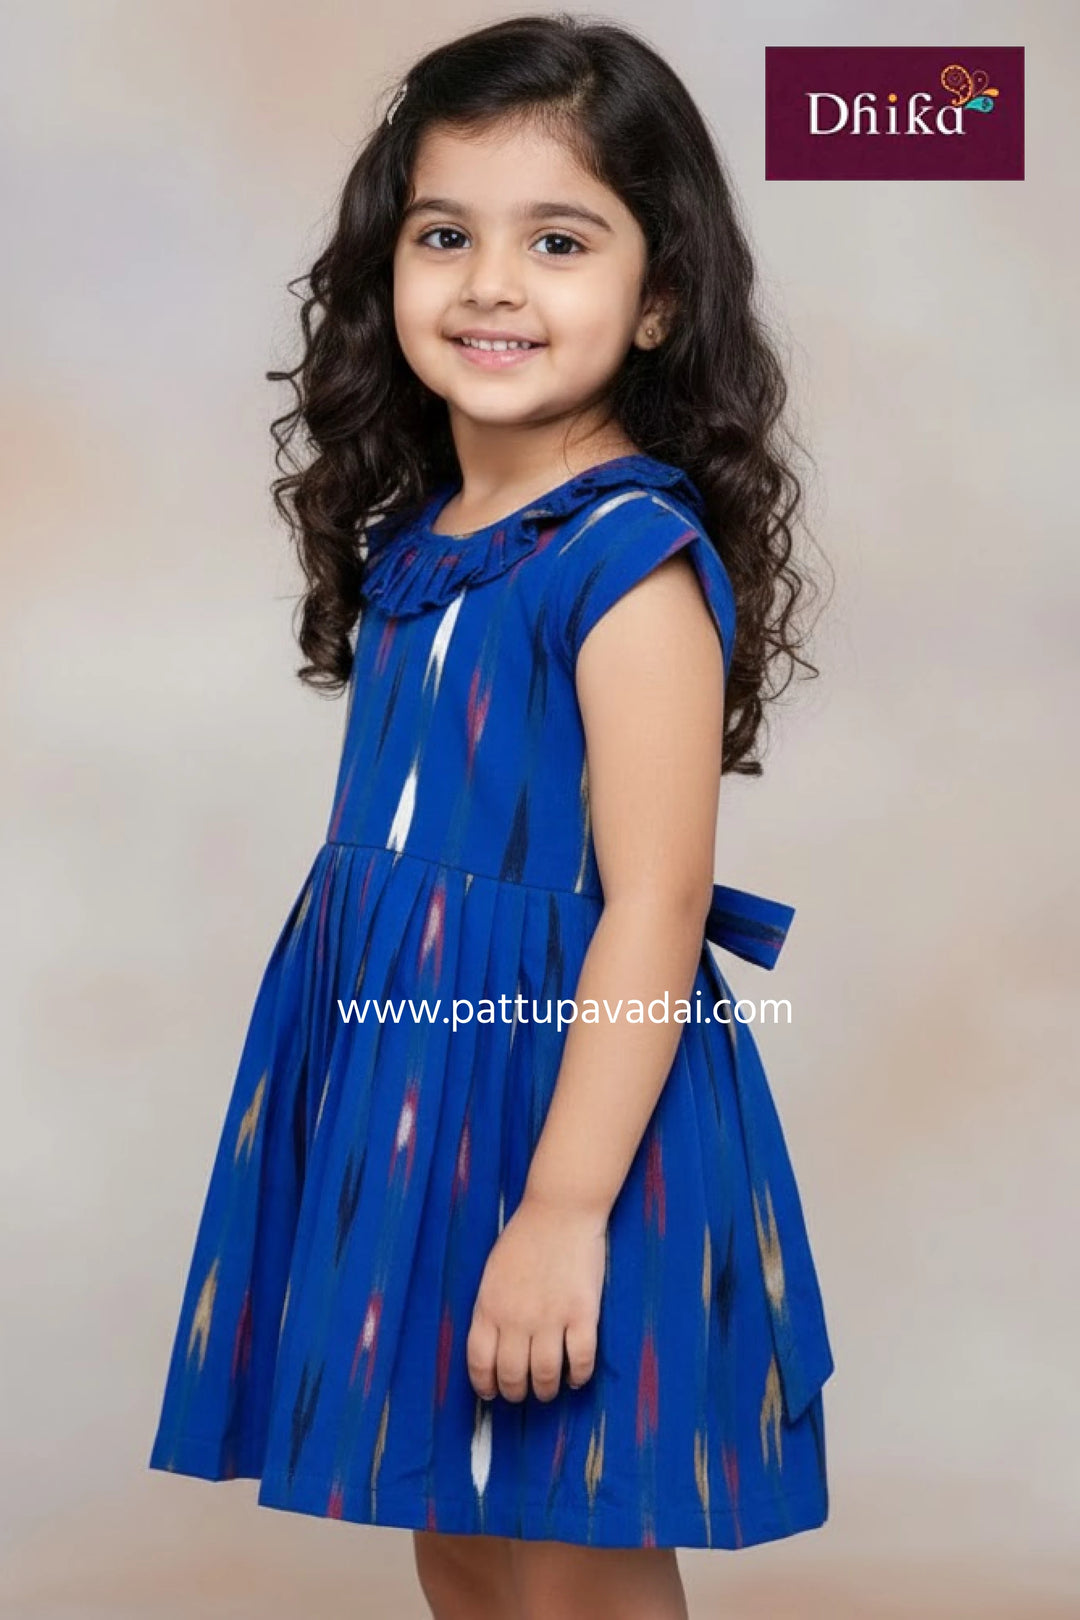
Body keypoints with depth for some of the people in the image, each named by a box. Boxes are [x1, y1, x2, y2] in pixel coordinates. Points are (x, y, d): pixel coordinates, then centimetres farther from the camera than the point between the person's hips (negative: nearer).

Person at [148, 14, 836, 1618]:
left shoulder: (634, 557, -16)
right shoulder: (410, 543, 6)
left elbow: (653, 906, -20)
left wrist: (564, 1204, -22)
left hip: (567, 1096, -7)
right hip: (401, 1082, 8)